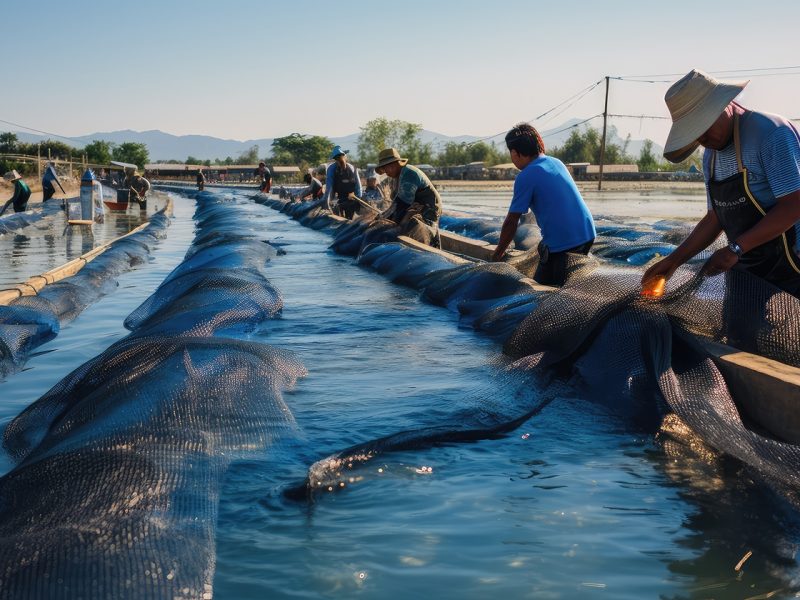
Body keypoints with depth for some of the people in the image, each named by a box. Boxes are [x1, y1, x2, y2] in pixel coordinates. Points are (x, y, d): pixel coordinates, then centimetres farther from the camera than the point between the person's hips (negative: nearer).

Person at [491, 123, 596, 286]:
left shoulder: (525, 177, -9)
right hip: (588, 235, 8)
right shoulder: (557, 163, 13)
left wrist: (497, 254, 9)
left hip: (561, 244, -7)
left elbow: (511, 223, -4)